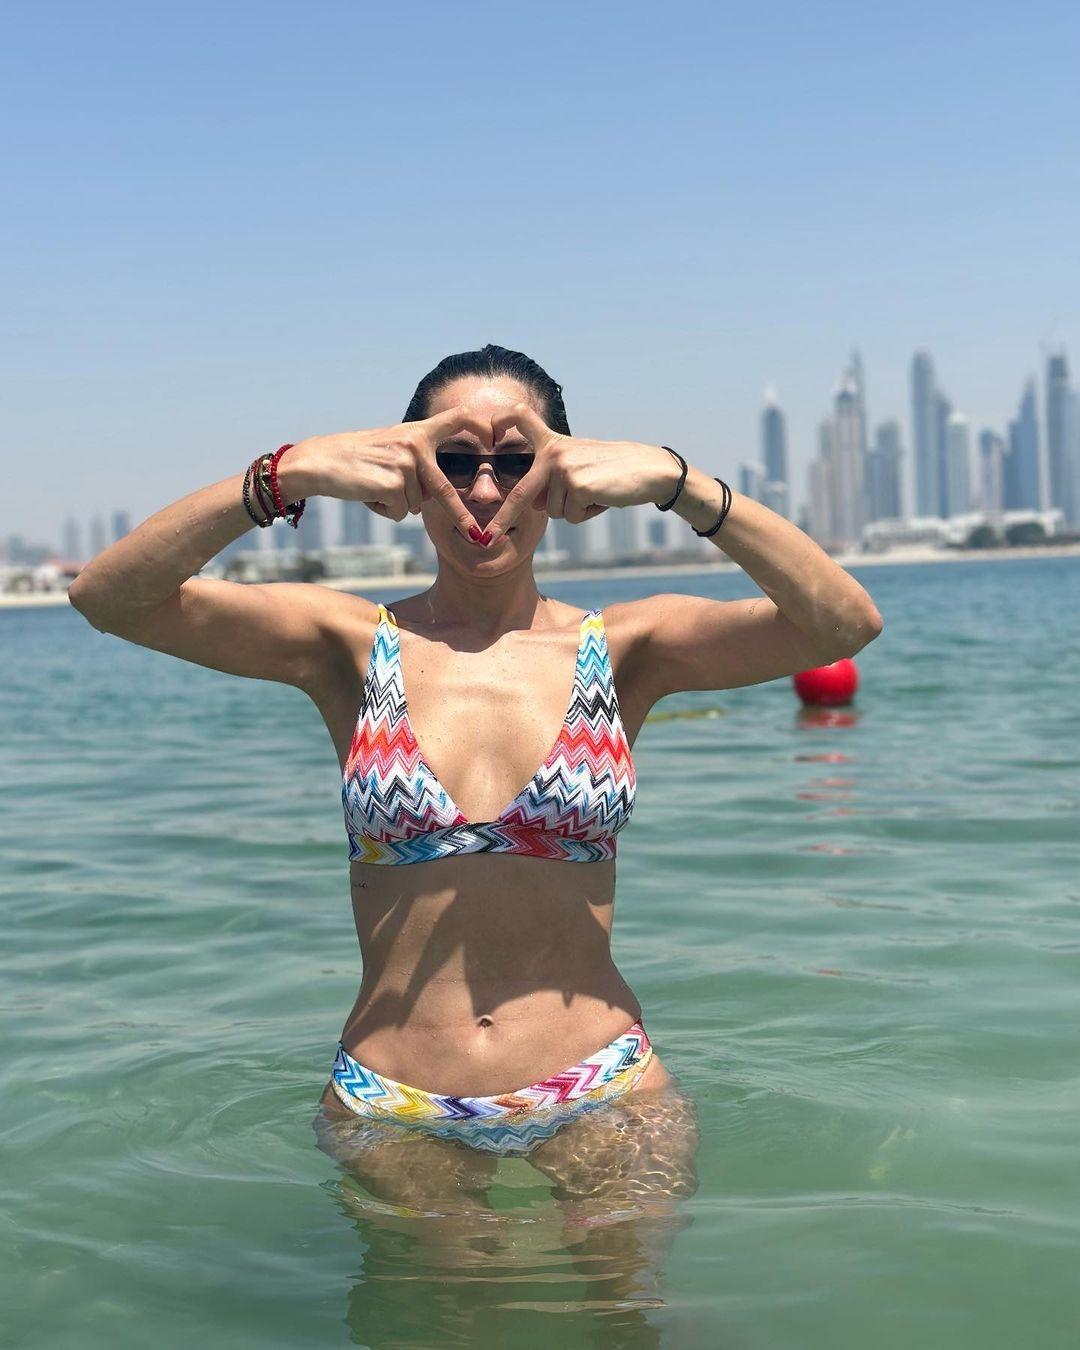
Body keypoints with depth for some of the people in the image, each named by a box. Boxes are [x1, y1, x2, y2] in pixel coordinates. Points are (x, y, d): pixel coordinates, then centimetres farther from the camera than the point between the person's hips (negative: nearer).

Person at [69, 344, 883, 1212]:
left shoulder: (622, 649, -1)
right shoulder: (356, 646, -1)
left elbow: (846, 622, -15)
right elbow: (108, 598, -12)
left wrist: (673, 481, -26)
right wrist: (290, 474, -25)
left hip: (602, 1099, 0)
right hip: (393, 1109, 1)